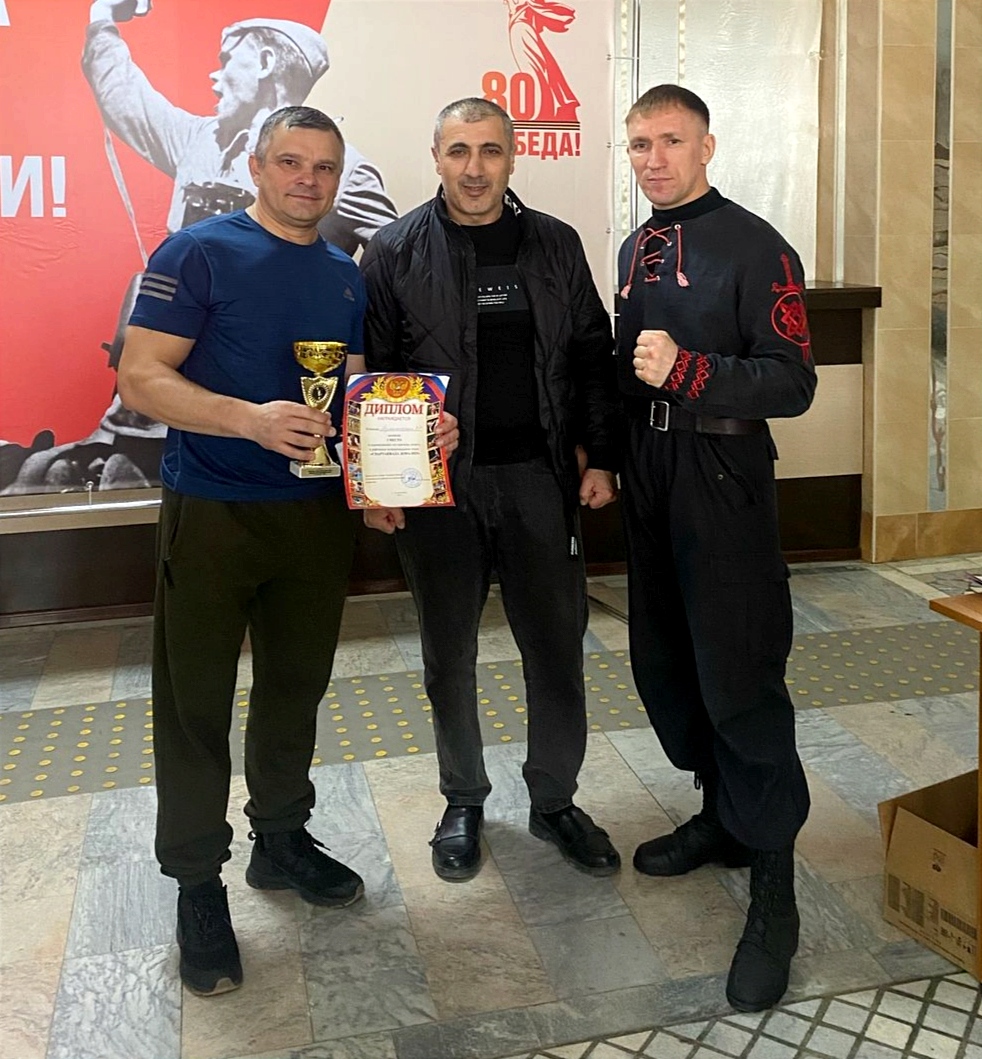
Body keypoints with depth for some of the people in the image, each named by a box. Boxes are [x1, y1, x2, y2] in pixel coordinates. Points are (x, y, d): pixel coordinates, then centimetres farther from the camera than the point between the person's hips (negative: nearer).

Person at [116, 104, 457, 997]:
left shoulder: (347, 276, 11)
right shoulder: (198, 253, -7)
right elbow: (140, 378, -14)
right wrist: (251, 418, -28)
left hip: (317, 513, 6)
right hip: (210, 515, -5)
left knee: (296, 686, 16)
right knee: (196, 700, 3)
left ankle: (282, 839, 34)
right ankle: (198, 881, 18)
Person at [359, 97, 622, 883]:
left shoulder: (555, 245, 6)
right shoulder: (397, 252, -1)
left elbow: (592, 358, 9)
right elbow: (368, 373, -1)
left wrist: (600, 457, 2)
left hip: (539, 477, 2)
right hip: (437, 485, -1)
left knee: (557, 644, 7)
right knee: (450, 653, 10)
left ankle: (555, 800, 26)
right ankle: (464, 801, 30)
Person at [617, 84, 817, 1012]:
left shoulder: (753, 247, -9)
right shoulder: (636, 250, 14)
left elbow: (792, 382, -14)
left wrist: (687, 370, -25)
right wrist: (608, 454, 14)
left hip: (723, 482, -7)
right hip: (649, 481, 8)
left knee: (738, 680, -7)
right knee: (662, 665, 13)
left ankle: (773, 893, 5)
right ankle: (723, 817, 33)